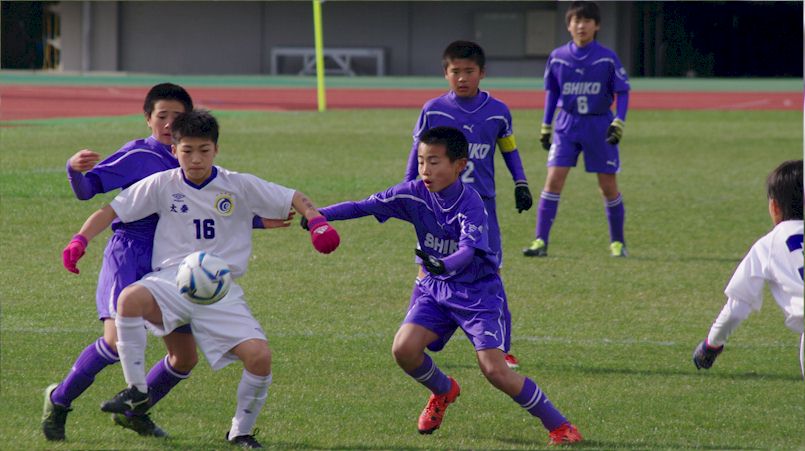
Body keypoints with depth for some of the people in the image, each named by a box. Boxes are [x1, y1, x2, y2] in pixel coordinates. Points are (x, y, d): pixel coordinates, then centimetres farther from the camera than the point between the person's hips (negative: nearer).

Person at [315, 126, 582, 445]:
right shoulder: (414, 194, -9)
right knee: (404, 349, -15)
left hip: (478, 290, -5)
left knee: (494, 369, -16)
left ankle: (558, 425, 0)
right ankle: (443, 392, 19)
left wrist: (444, 265, -58)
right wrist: (319, 214, -23)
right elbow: (363, 207, -9)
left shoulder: (471, 203, -23)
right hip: (435, 288, 5)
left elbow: (469, 250, -38)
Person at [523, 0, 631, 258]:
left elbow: (622, 92, 0)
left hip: (599, 125, -1)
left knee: (608, 186, 3)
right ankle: (540, 241, -7)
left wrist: (619, 122, -12)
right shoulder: (557, 57, 1)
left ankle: (617, 243, 17)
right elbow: (551, 92, 12)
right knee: (554, 180, -9)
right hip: (566, 125, 1)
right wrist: (545, 127, 11)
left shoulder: (607, 58, -5)